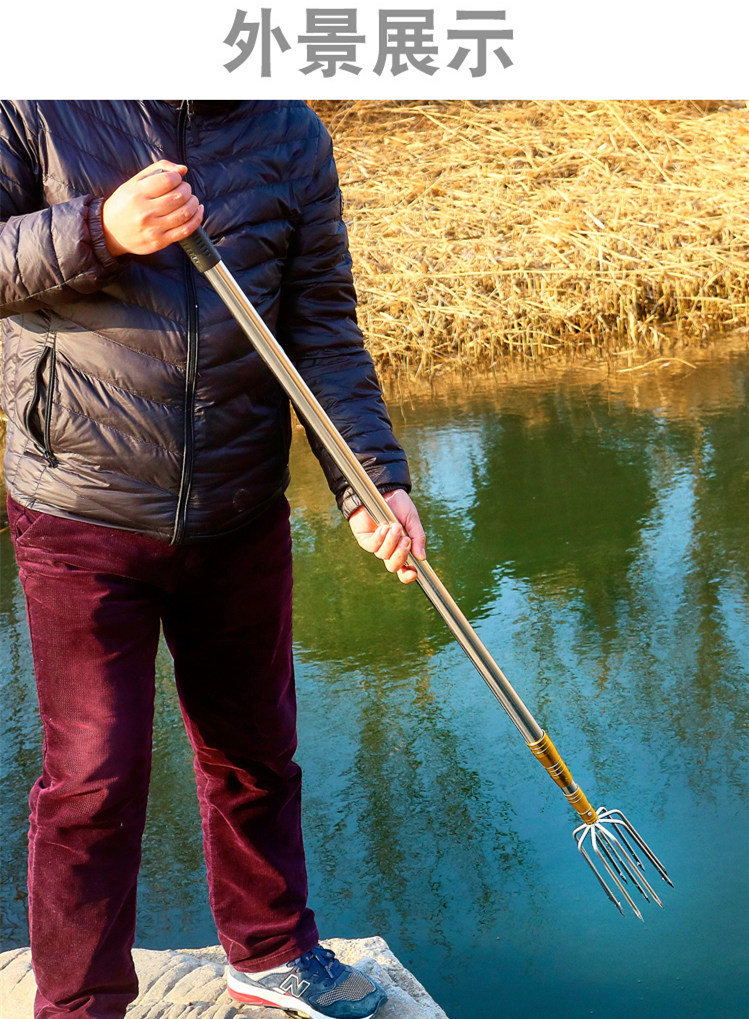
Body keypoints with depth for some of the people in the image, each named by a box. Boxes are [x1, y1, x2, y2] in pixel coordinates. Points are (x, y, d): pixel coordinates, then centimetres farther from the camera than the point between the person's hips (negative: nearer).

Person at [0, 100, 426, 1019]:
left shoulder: (292, 138, 1)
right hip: (80, 519, -3)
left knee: (254, 751, 19)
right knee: (94, 779, 3)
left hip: (241, 519, 4)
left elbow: (324, 329, 1)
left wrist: (374, 480, -10)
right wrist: (98, 231, -26)